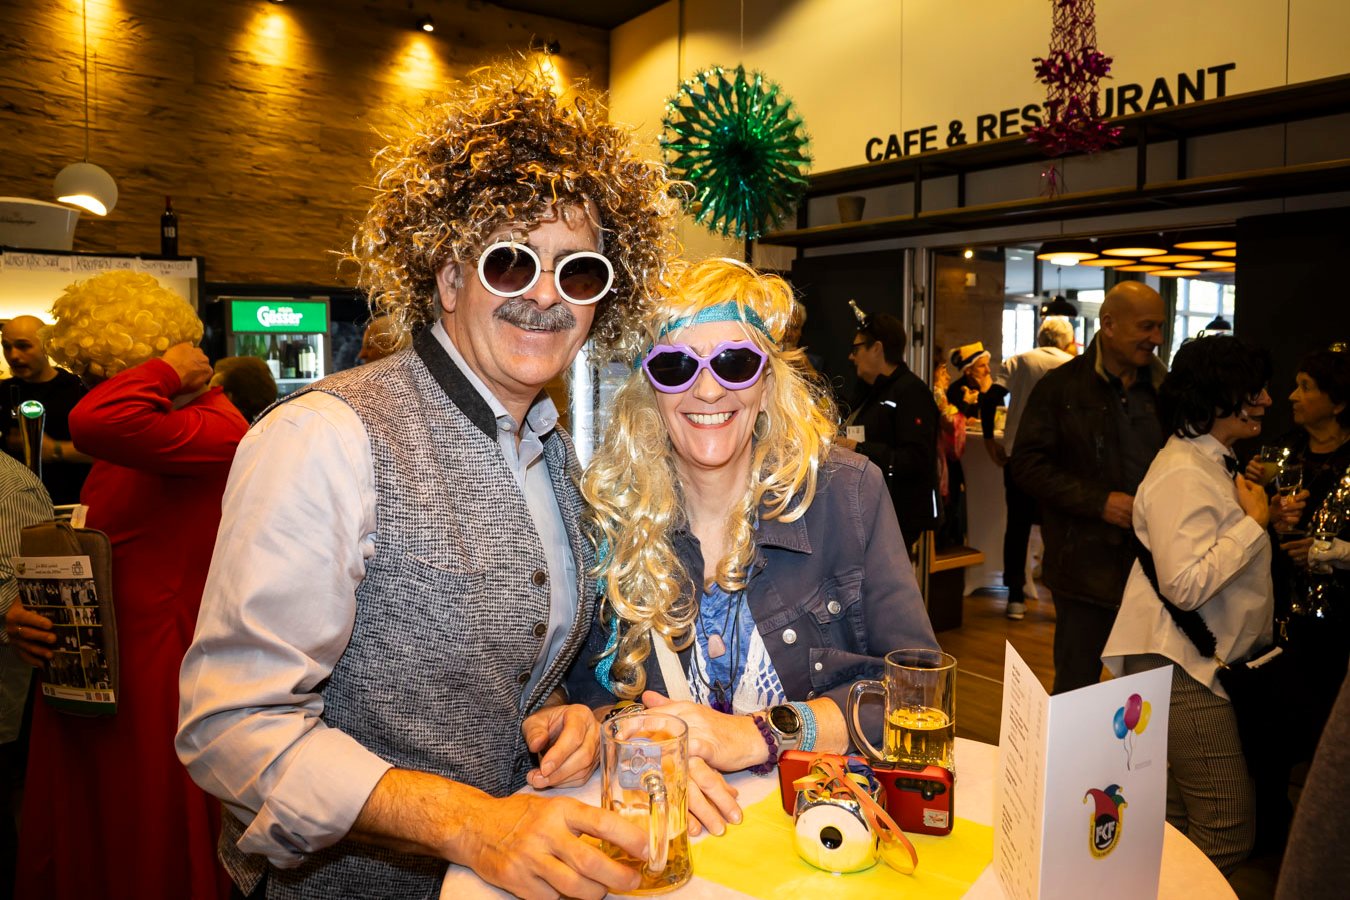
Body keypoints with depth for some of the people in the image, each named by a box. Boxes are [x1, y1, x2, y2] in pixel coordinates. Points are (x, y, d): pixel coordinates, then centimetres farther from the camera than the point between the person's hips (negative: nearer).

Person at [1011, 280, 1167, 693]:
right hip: (1088, 563, -4)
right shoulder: (1062, 387, -4)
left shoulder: (1163, 389, 8)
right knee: (1076, 688, 7)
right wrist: (1099, 501, -16)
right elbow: (1027, 464, -8)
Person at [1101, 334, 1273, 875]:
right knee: (1228, 836, -4)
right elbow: (1185, 585, -26)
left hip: (1202, 663, 10)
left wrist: (1269, 514, 8)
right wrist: (1253, 522, -18)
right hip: (1178, 667, -10)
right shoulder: (1182, 475, -18)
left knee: (1176, 824, 17)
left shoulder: (1214, 461, 13)